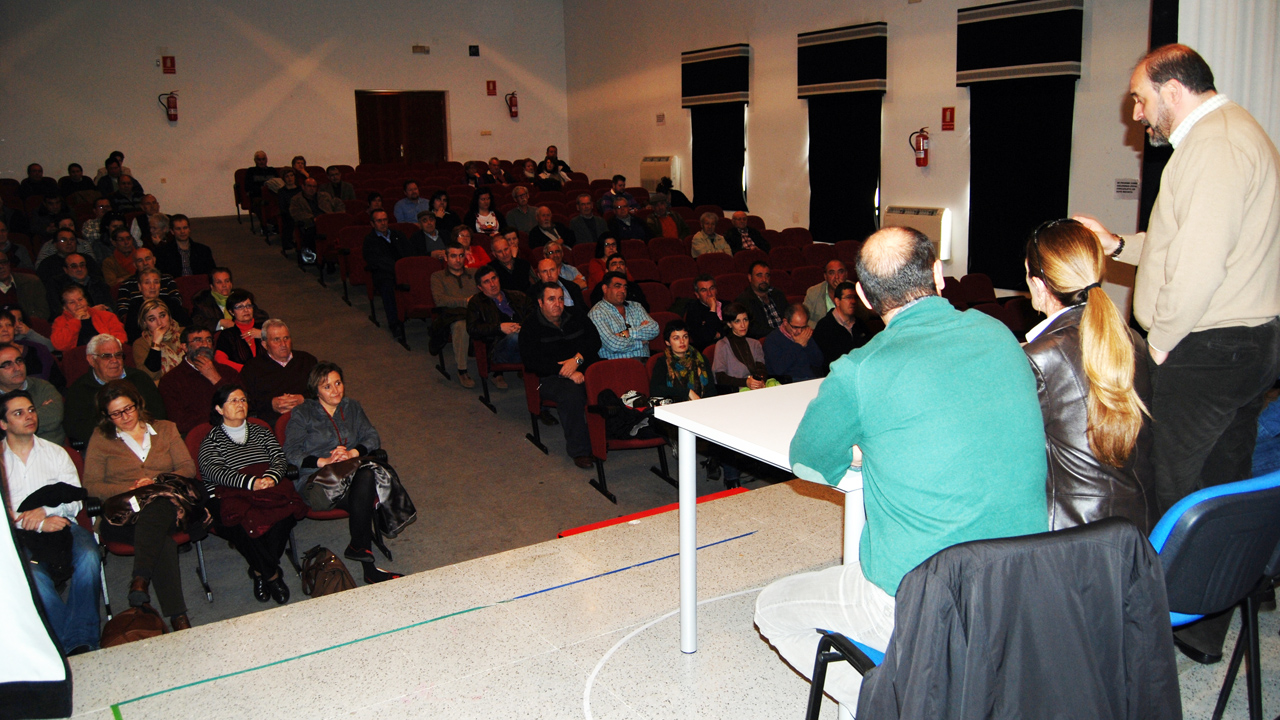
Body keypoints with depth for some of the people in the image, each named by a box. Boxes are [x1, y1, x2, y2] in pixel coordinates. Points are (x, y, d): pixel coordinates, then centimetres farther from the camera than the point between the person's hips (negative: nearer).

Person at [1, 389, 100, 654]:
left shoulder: (55, 452, 19)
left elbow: (75, 500, 11)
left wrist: (45, 511, -10)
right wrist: (40, 525, -13)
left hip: (61, 524, 2)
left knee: (89, 556, -31)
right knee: (34, 575, -35)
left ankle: (80, 642, -31)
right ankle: (67, 646, -32)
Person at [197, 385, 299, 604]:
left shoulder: (261, 432, 24)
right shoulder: (211, 440, 12)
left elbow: (280, 459, 10)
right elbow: (214, 471, -7)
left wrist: (271, 477, -16)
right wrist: (251, 483, -24)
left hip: (268, 490, 2)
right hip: (228, 497, -2)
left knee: (285, 512, -33)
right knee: (242, 523, -37)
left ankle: (260, 571, -15)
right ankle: (272, 575, -19)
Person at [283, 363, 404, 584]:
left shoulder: (351, 408, 21)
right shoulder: (302, 414, 9)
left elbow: (372, 437, 10)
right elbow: (291, 453, -3)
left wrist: (351, 453, -11)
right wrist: (325, 461, -17)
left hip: (351, 473, 4)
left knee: (366, 476, -35)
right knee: (365, 496, -33)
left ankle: (358, 548, -27)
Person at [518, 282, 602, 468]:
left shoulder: (578, 318, 22)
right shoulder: (530, 329, 10)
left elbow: (594, 341, 9)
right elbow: (531, 361, -5)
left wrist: (578, 359, -12)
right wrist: (566, 372, -15)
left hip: (587, 371, 4)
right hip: (552, 378, -3)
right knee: (572, 393, -37)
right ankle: (579, 450, -29)